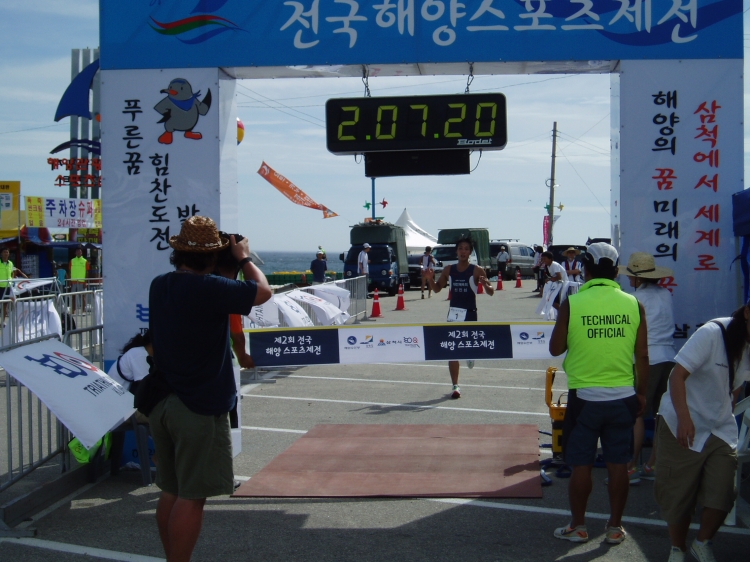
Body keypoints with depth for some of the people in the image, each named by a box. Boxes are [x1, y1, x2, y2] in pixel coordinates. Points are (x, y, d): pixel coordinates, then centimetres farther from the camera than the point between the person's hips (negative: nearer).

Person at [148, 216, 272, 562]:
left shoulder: (159, 286, 5)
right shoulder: (208, 289, -20)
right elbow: (263, 292, -12)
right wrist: (243, 258, 3)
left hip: (162, 404, 8)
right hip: (199, 407, -8)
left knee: (171, 491, 16)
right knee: (192, 497, 0)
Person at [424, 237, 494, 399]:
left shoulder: (477, 271, -5)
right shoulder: (449, 270, 5)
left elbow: (491, 292, -5)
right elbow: (437, 289, 14)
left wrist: (485, 285, -26)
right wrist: (430, 279, -5)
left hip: (469, 313, -3)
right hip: (453, 313, 3)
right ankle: (455, 386, 4)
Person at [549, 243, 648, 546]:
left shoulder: (572, 304, -10)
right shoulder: (633, 304, -3)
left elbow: (556, 348, -1)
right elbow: (642, 356, 1)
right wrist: (641, 393, 12)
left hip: (584, 396, -2)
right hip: (623, 397, 2)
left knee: (581, 464, 9)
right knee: (618, 464, 11)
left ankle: (578, 527, 19)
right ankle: (615, 527, 21)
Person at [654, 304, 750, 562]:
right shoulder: (711, 334, -21)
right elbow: (677, 375, -26)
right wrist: (683, 417, -37)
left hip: (722, 431, 5)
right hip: (684, 427, -5)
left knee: (722, 496, -6)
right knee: (678, 495, 6)